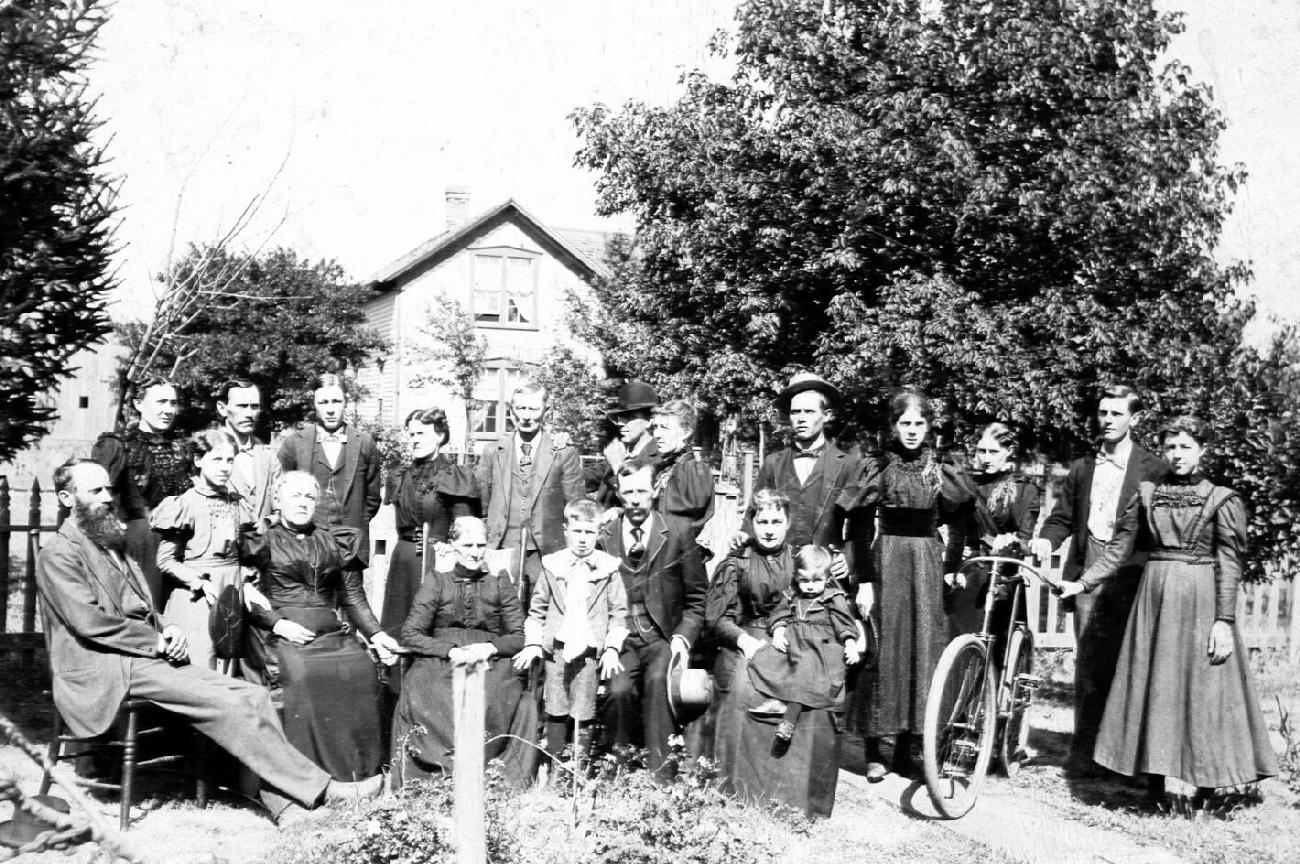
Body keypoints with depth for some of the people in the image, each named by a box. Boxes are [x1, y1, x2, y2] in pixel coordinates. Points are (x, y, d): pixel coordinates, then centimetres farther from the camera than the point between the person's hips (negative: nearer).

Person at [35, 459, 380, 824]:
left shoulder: (113, 543, 22)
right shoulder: (59, 555, -5)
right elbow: (88, 621, -16)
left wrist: (167, 631, 4)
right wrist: (157, 641, -13)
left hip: (147, 655, 9)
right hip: (105, 672, -9)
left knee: (254, 695, -10)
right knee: (228, 704, -22)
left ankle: (288, 807, -16)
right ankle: (319, 790, -18)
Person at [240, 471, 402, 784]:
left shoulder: (336, 543, 22)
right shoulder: (260, 541, 13)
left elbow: (354, 598, 21)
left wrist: (376, 634, 6)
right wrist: (277, 623, -11)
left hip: (331, 632, 3)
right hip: (283, 634, -3)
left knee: (361, 669, -27)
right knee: (302, 673, -35)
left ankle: (360, 766, -20)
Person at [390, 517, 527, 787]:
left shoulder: (498, 580, 13)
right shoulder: (437, 579, 11)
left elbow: (520, 635, 9)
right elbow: (410, 635, 3)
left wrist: (491, 647, -11)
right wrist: (450, 651, -12)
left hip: (491, 661, 0)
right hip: (440, 661, 0)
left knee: (494, 697, -34)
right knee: (420, 693, -32)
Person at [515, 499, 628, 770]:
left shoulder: (608, 568, 2)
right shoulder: (552, 566, 5)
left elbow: (619, 611, 3)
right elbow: (537, 608, 10)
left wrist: (612, 648, -5)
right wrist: (533, 643, 1)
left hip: (590, 649, -1)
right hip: (556, 646, 1)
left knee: (583, 713, 2)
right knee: (556, 711, 6)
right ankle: (552, 764, 17)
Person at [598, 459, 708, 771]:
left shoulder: (678, 539, 3)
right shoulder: (603, 539, 7)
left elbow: (696, 599, 7)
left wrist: (683, 637, -8)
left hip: (662, 636, -1)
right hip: (619, 638, 1)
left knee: (657, 678, -31)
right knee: (619, 689, -27)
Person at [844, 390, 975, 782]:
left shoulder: (942, 470, 7)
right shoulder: (877, 467, -1)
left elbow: (958, 525, 16)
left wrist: (951, 567, 7)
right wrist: (863, 580, -10)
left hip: (928, 563, 3)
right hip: (886, 561, -3)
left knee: (922, 650, 3)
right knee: (882, 651, -3)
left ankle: (905, 748, 14)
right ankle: (873, 751, 6)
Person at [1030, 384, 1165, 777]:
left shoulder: (1152, 470, 4)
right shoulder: (1081, 468, 17)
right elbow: (1063, 517, 17)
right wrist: (1046, 539, -3)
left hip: (1130, 576, -3)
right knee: (1088, 663, 3)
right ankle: (1084, 751, 7)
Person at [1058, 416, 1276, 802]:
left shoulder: (1222, 500, -1)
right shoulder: (1146, 494, 8)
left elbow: (1230, 564, -5)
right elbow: (1119, 548, 9)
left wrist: (1224, 620, -12)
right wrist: (1083, 583, 1)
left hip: (1202, 599, -3)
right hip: (1155, 596, 3)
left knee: (1202, 684, 0)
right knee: (1153, 681, 5)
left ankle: (1205, 778, 10)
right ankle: (1158, 773, 14)